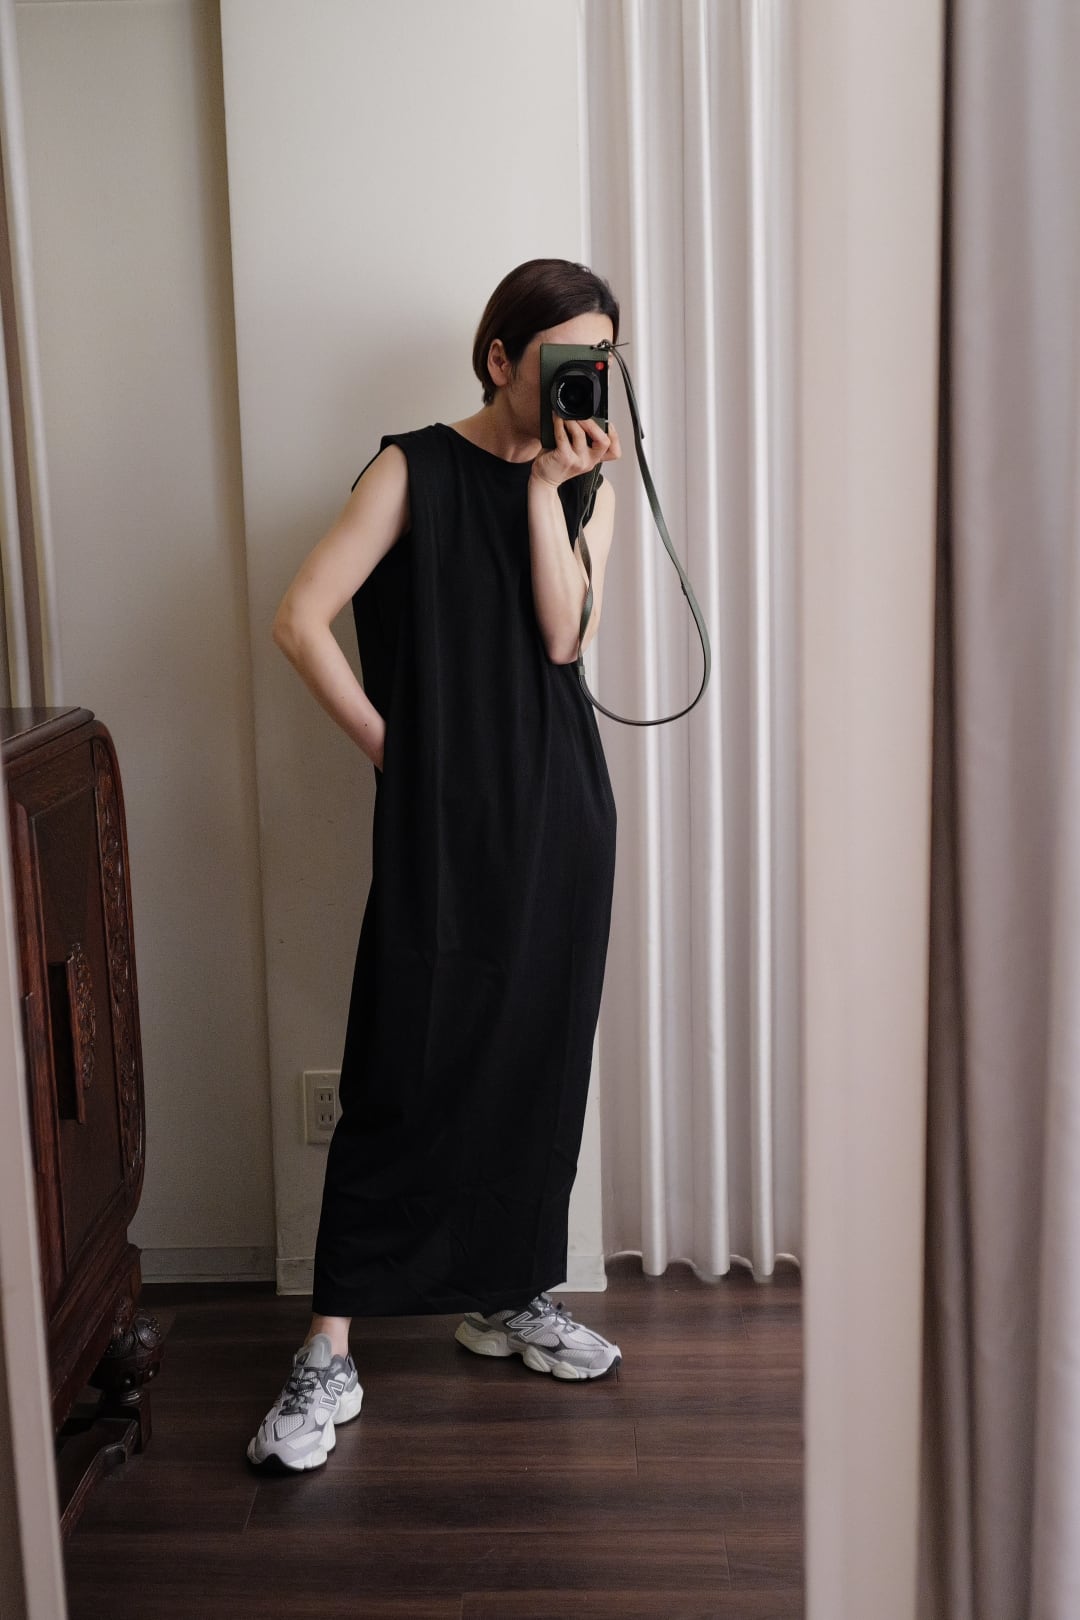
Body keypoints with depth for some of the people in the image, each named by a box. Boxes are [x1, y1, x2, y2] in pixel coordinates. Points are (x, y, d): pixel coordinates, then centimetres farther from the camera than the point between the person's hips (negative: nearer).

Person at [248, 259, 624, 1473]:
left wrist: (547, 488, -10)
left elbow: (562, 636, -5)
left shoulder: (588, 484, 11)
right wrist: (390, 746, -6)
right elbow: (300, 620, -9)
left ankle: (511, 1296, 29)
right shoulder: (416, 468, -3)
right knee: (403, 1074, -5)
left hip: (564, 814, 5)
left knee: (542, 1061, 11)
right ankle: (330, 1357, 5)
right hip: (442, 825, -5)